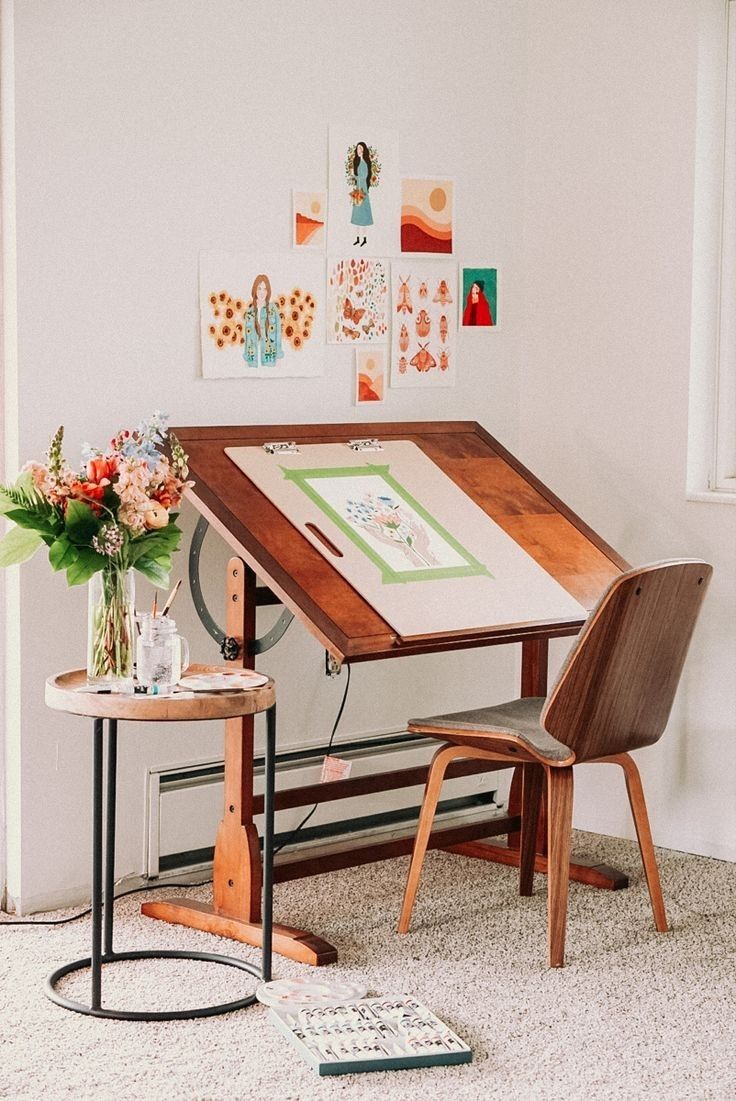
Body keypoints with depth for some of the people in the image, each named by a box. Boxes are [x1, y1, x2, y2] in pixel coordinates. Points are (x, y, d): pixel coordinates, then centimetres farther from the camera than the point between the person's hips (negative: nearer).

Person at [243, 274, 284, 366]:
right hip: (253, 354, 2)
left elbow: (278, 331, 1)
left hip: (269, 353, -2)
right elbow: (247, 334, 9)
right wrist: (246, 355, 5)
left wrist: (278, 355, -3)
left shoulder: (272, 309, 1)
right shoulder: (249, 310, 7)